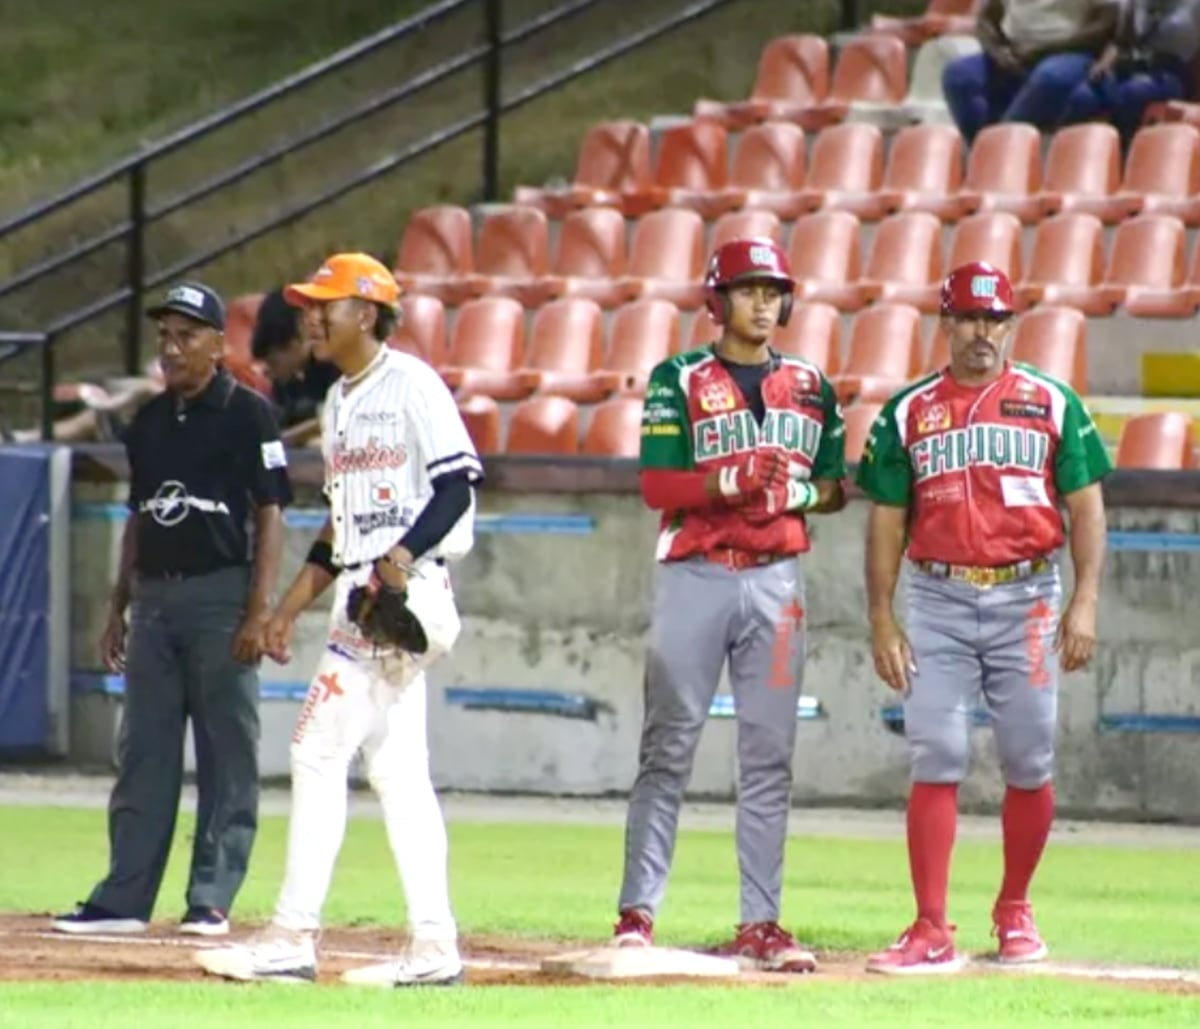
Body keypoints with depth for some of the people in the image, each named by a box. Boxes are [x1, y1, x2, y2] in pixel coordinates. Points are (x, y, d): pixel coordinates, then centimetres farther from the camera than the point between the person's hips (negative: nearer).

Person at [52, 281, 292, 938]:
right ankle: (124, 898, 8)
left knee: (227, 754, -2)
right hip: (153, 599, 7)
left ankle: (211, 900, 0)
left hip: (220, 596, -7)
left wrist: (258, 611, -15)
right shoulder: (149, 422, 15)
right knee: (143, 753, 6)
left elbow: (270, 514, -8)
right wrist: (118, 608, 16)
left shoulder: (246, 415, -5)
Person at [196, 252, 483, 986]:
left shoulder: (411, 384, -8)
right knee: (397, 768, 7)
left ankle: (294, 937, -12)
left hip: (409, 588, -10)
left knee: (321, 751, -12)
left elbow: (459, 481, -15)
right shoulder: (339, 403, 19)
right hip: (362, 595, 10)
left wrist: (403, 555, -26)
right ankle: (433, 946, 8)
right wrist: (291, 608, 20)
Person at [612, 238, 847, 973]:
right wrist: (732, 480, -23)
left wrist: (803, 492, -7)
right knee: (669, 748, -1)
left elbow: (835, 486, 14)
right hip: (696, 577, -3)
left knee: (770, 757, 2)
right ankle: (637, 913, 2)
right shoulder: (679, 381, 0)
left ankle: (761, 924, 5)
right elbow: (657, 487, -8)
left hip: (777, 581, 3)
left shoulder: (810, 385, 11)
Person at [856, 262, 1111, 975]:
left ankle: (1015, 912, 21)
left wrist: (1085, 602, -7)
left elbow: (1086, 507, 3)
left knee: (1030, 764, 3)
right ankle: (932, 933, -7)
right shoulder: (909, 413, 8)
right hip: (940, 601, 0)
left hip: (1026, 600, 0)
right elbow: (887, 520, 9)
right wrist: (882, 620, 0)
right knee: (936, 761, -6)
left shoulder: (1052, 403, 6)